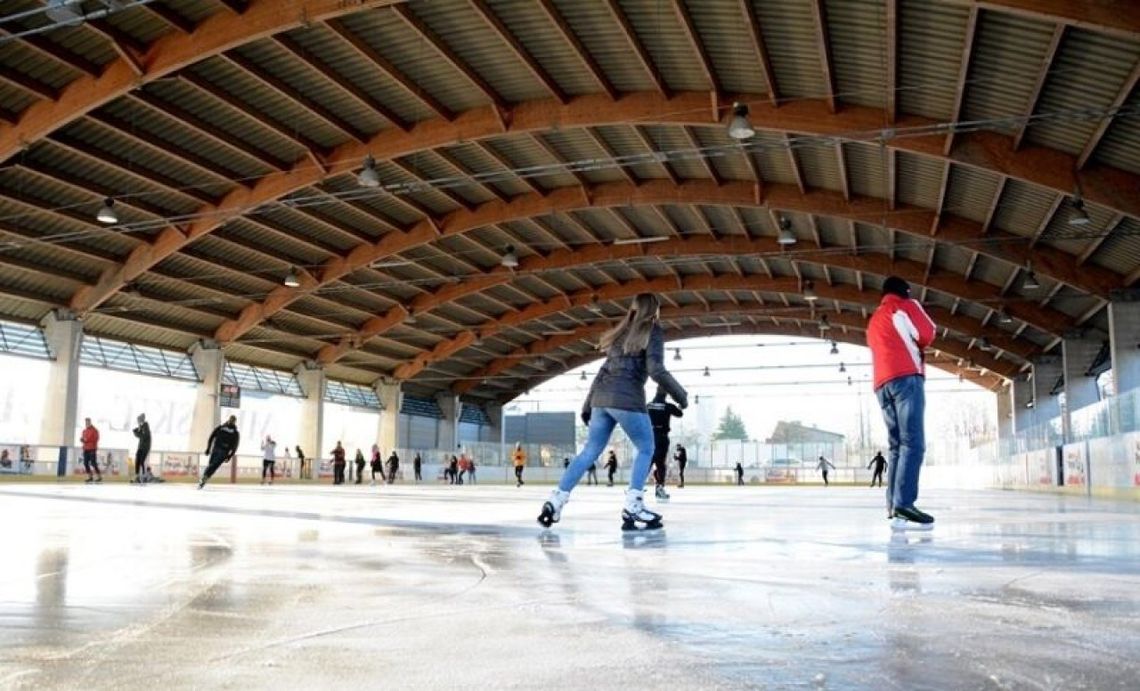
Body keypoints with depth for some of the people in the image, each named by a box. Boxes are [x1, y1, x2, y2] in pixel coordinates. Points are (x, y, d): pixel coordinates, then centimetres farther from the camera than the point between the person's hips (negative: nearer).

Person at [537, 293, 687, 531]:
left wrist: (587, 405, 22)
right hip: (627, 399, -7)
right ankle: (633, 508, -2)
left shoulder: (622, 332, 22)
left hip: (602, 397, 7)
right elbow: (656, 370, -9)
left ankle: (555, 500, 5)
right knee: (646, 449, 8)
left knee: (590, 451, 11)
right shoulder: (652, 330, 3)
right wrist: (681, 395, 2)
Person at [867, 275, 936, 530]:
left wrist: (907, 345, 23)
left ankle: (894, 507, -1)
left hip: (882, 385, 8)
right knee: (913, 442, -15)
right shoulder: (906, 305, 9)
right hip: (906, 377, -8)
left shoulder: (874, 320, 30)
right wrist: (917, 344, 18)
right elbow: (927, 335, -1)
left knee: (896, 445, 6)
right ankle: (903, 506, -27)